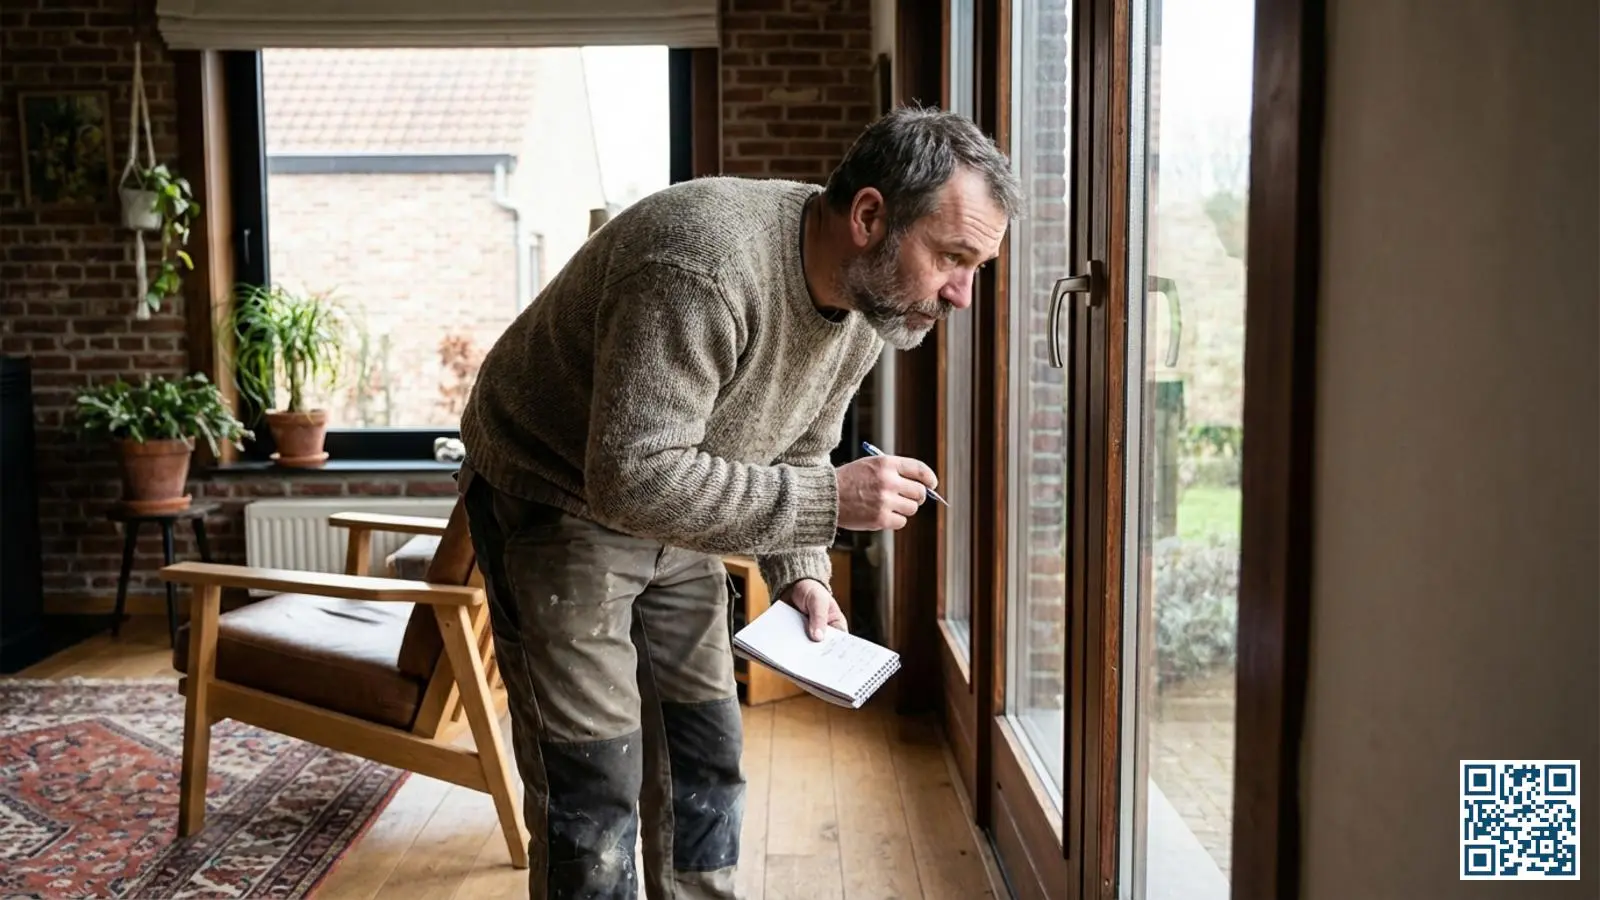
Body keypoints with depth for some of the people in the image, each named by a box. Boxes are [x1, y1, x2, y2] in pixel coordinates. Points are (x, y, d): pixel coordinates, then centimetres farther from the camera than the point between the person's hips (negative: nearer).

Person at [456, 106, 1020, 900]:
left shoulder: (868, 298, -7)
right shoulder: (704, 266, -35)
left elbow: (796, 452, 7)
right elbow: (631, 478, -37)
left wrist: (799, 574, -6)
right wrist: (828, 500, -35)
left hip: (670, 514, 8)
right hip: (552, 502, -7)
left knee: (705, 758, 11)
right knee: (593, 783, -5)